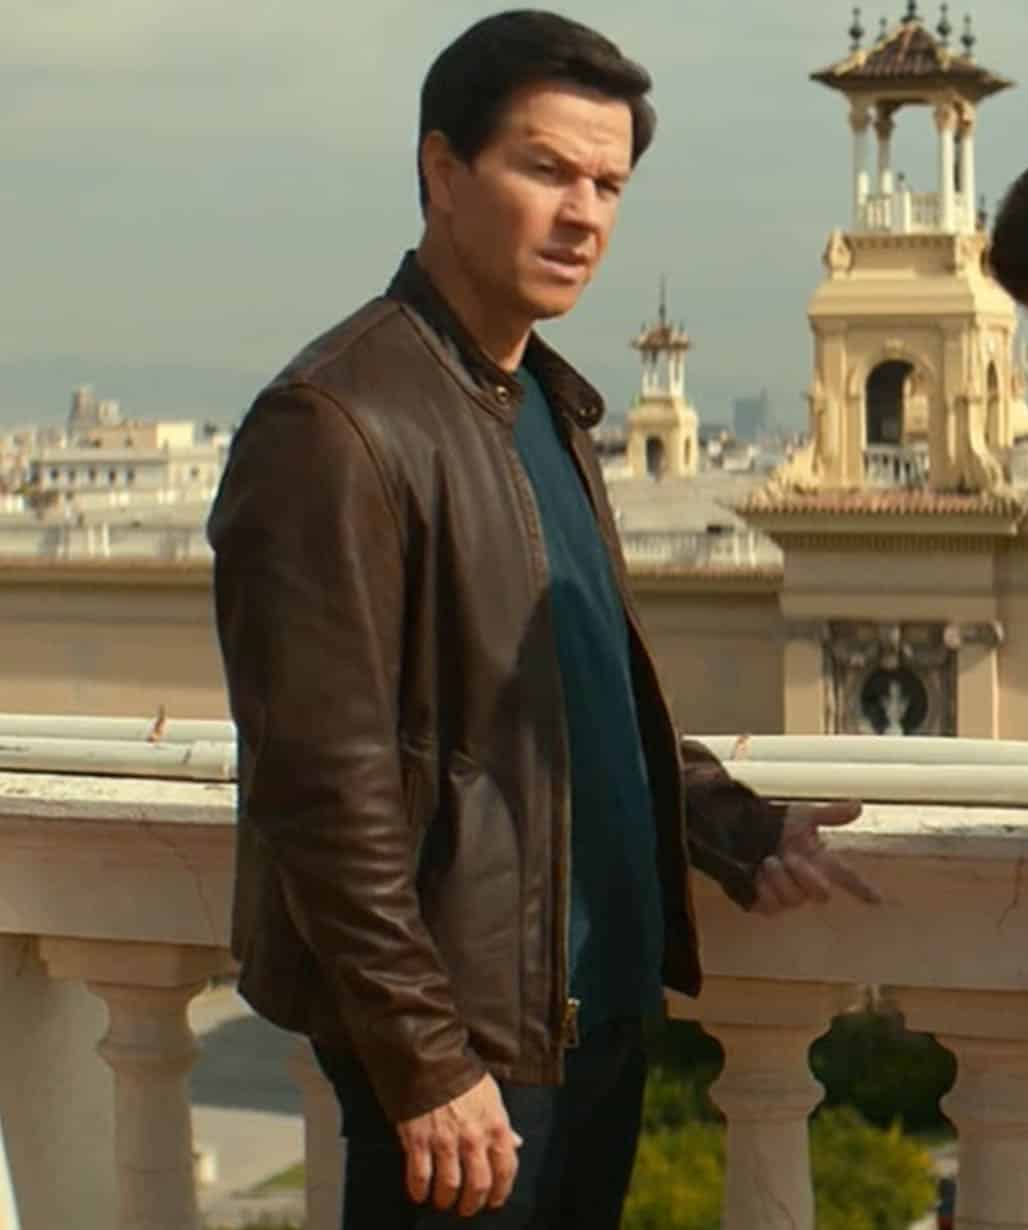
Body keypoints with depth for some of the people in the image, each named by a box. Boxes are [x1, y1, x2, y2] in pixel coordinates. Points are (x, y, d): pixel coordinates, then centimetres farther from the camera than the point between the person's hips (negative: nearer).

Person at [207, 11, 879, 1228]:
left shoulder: (547, 406, 13)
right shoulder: (333, 428, -17)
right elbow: (325, 786, -20)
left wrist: (736, 829, 5)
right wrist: (425, 1065, -20)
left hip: (601, 999, 9)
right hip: (469, 1033, -9)